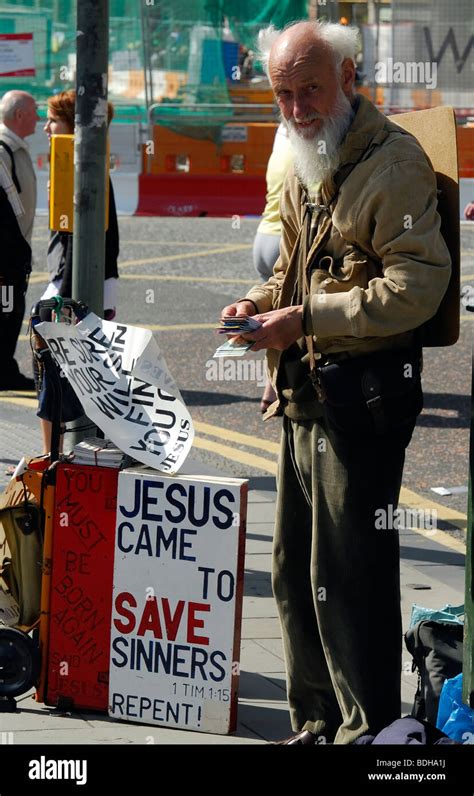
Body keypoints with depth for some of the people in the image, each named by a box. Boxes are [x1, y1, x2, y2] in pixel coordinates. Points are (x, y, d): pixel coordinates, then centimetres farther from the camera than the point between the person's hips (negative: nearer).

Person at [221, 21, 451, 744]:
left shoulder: (393, 161, -13)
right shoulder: (304, 170, 16)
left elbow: (419, 285, -22)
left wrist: (304, 319, -23)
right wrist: (261, 301, 7)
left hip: (363, 400, -9)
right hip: (306, 398, 9)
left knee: (347, 576, -6)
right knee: (294, 574, 14)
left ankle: (368, 731, 3)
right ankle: (319, 724, 25)